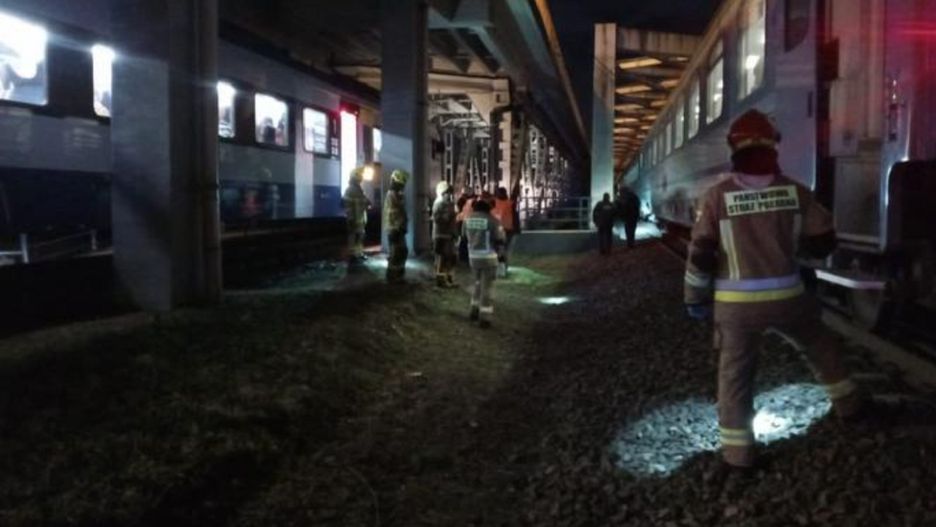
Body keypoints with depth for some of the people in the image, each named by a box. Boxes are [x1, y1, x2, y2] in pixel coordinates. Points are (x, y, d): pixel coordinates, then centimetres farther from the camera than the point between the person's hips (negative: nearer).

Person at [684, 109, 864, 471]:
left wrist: (695, 298, 3)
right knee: (820, 345, 28)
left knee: (735, 373, 9)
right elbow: (824, 242, 5)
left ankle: (737, 450, 12)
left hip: (736, 302, -1)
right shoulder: (795, 191, -3)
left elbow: (700, 253, -8)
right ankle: (847, 403, 44)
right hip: (785, 296, 2)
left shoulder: (718, 196, -8)